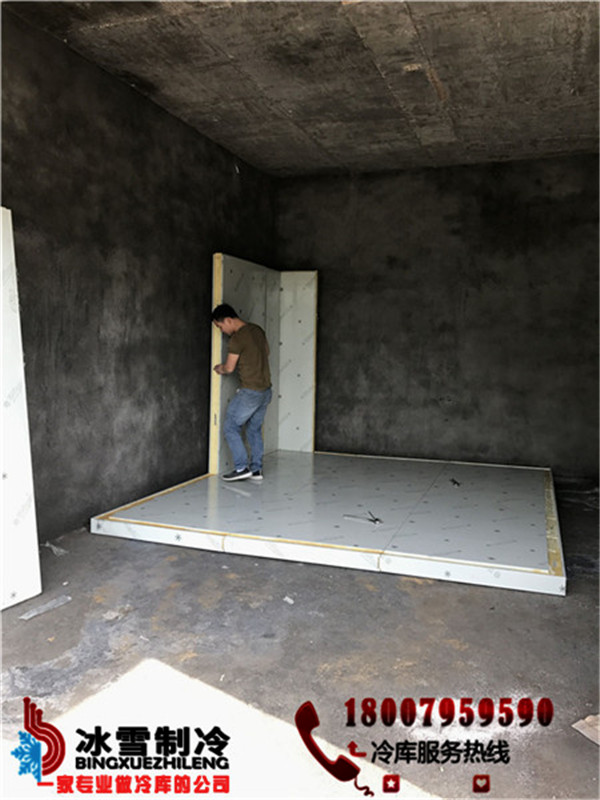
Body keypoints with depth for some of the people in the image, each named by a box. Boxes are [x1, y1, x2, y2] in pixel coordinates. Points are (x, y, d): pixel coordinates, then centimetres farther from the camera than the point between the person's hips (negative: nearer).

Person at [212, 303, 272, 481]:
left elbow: (229, 368, -8)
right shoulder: (257, 329, 8)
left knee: (231, 428, 3)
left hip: (250, 392, -8)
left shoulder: (237, 338, -17)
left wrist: (220, 368, 13)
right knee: (255, 429, 16)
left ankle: (241, 468, 2)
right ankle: (256, 470, 18)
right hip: (266, 390, 8)